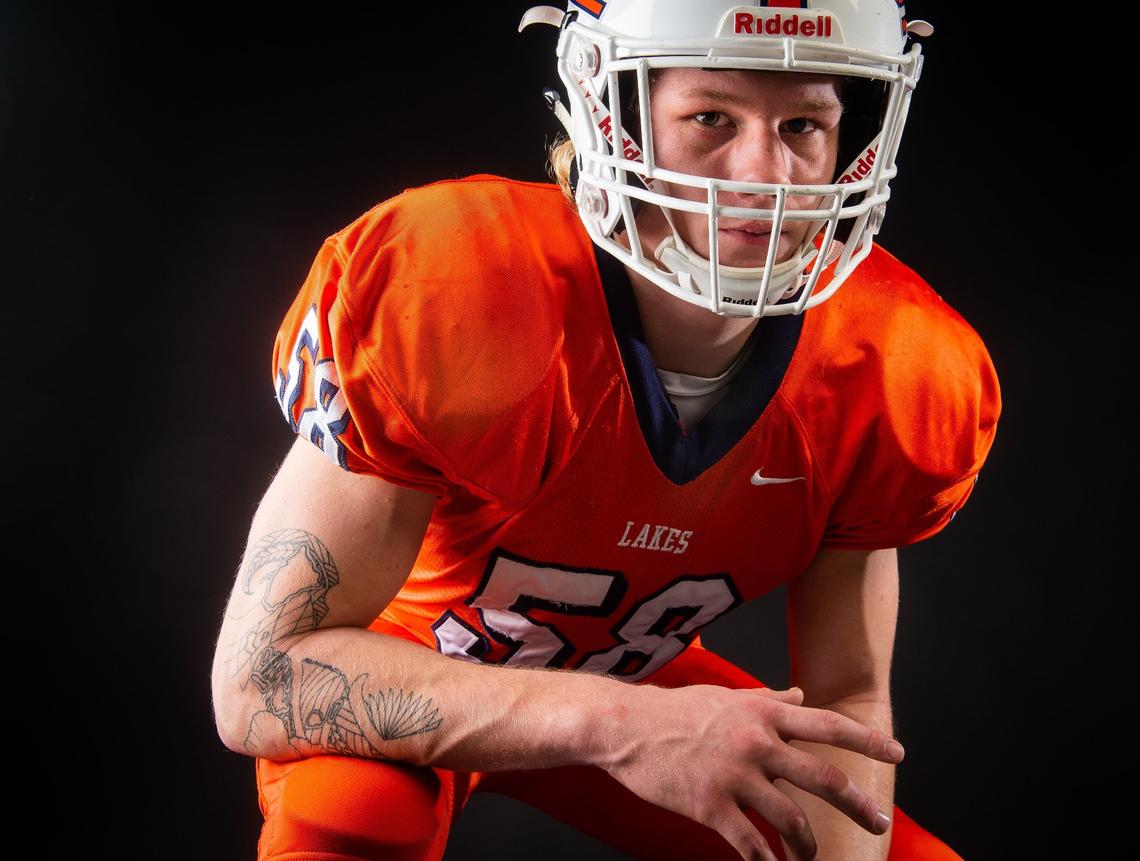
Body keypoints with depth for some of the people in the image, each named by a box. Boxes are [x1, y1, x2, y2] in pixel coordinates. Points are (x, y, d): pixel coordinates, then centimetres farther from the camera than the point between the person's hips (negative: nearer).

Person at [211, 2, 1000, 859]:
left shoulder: (898, 378, -21)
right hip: (407, 686, -4)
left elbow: (847, 703, -7)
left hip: (632, 676, 5)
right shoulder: (448, 298, -35)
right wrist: (612, 724, -46)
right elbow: (262, 677, -36)